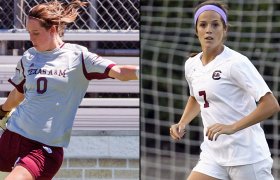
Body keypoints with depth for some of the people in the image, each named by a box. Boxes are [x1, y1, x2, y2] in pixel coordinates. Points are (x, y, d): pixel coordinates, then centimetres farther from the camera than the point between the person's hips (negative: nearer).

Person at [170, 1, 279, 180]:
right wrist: (182, 124, 12)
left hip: (247, 156, -6)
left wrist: (232, 127, -27)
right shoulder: (191, 65, 8)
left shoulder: (236, 62, -13)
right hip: (213, 157, 6)